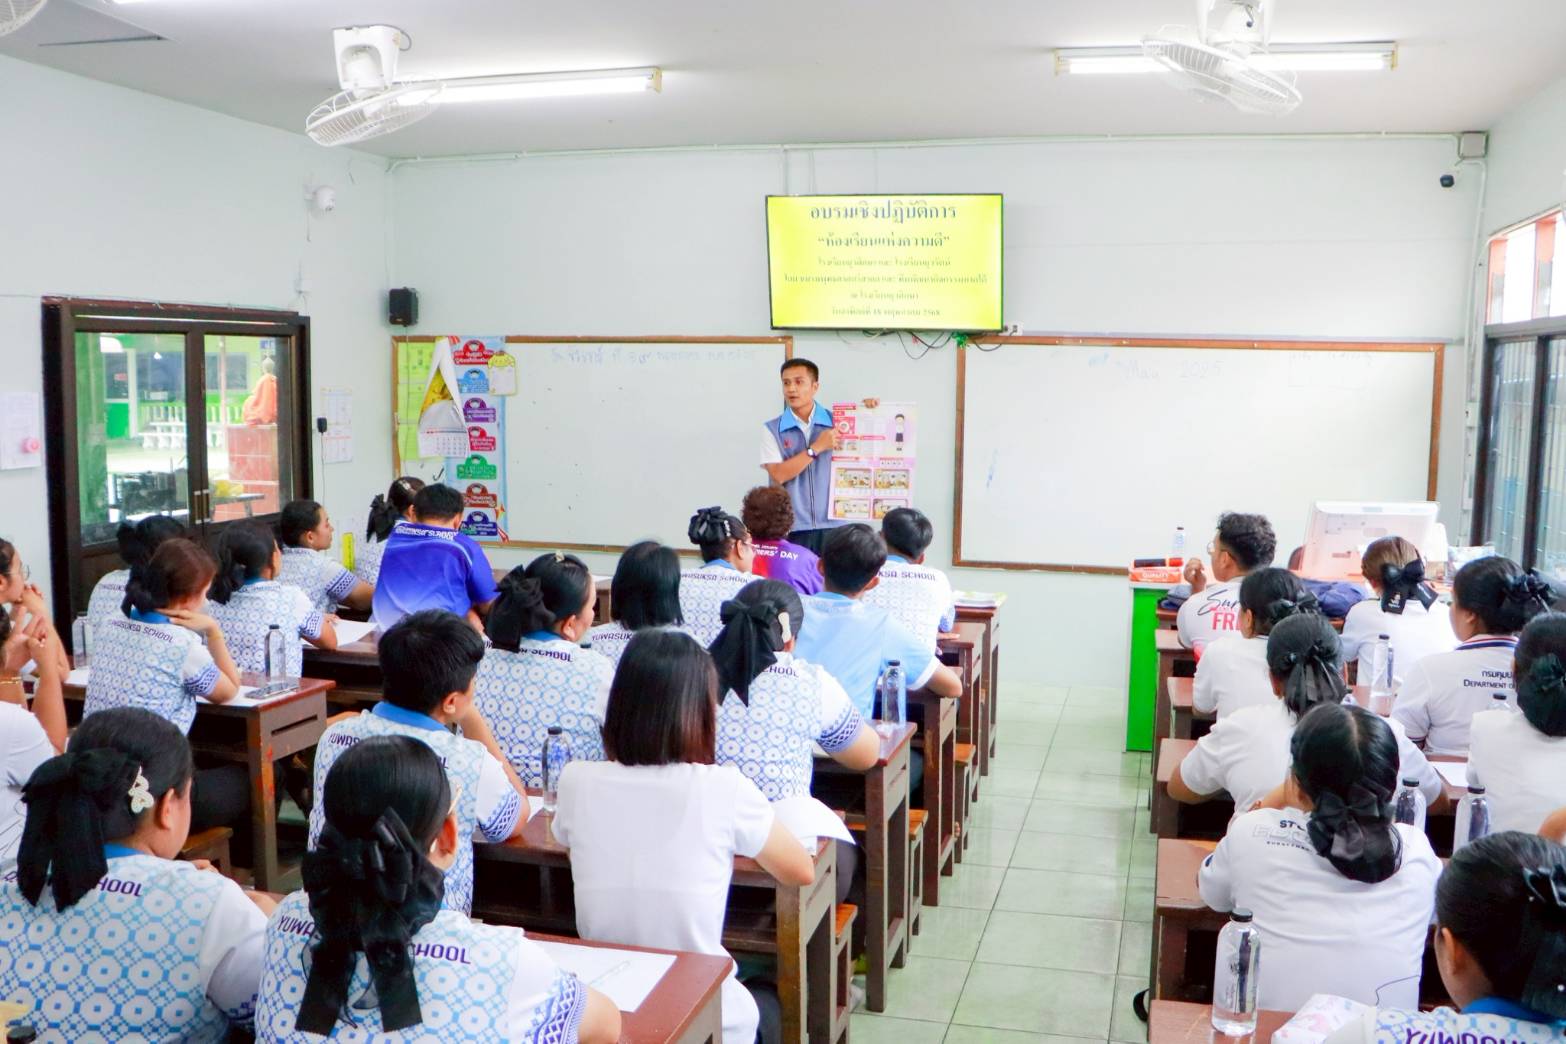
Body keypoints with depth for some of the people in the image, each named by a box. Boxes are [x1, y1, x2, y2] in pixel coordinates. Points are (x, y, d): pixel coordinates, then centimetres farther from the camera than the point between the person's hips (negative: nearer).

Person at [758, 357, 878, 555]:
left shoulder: (837, 422, 6)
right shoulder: (771, 429, 3)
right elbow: (778, 475, -8)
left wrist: (870, 412, -3)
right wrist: (816, 448, -12)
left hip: (833, 526, 1)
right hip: (791, 529, -1)